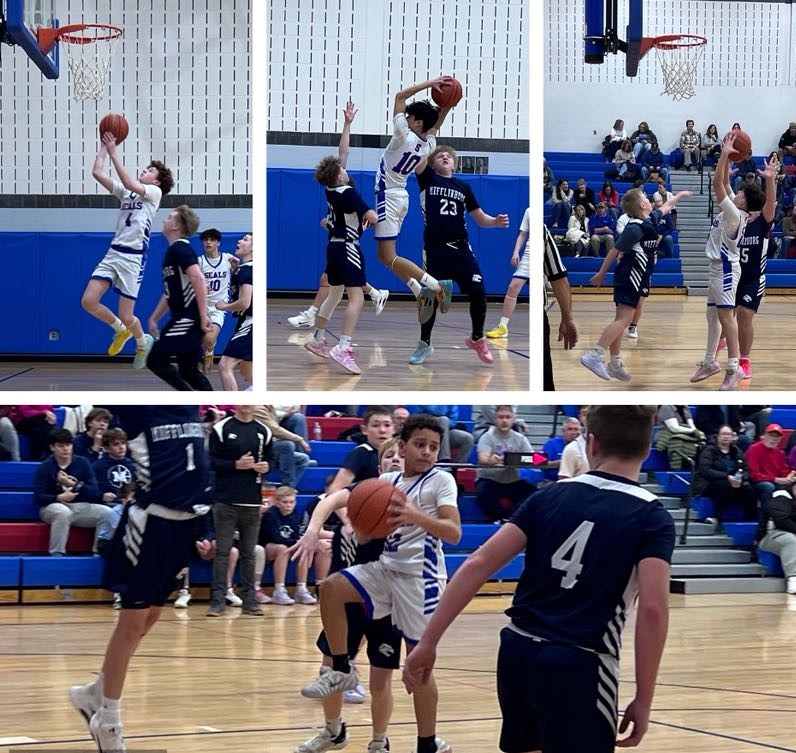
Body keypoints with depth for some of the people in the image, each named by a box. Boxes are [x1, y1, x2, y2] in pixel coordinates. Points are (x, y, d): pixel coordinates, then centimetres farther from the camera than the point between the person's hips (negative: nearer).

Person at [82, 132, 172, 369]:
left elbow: (130, 184, -20)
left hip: (133, 257, -6)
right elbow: (97, 173, 11)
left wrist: (114, 153, -18)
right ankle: (120, 330, 19)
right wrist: (104, 147, 7)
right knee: (88, 301, -7)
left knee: (126, 316, -4)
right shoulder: (125, 192, 17)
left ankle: (143, 342, 29)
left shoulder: (155, 192, -1)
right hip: (113, 253, 6)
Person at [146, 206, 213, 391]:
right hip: (184, 318, 10)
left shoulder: (179, 249, -12)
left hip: (188, 318, -10)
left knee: (155, 360, -7)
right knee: (188, 369, 10)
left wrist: (203, 317, -29)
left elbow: (198, 279, -25)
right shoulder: (173, 250, 19)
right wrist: (154, 318, 28)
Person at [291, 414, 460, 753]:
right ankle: (342, 670, 2)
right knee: (331, 588, -14)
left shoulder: (441, 480, -5)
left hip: (420, 575, -5)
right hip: (386, 567, 5)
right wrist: (314, 528, -18)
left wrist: (415, 516, -34)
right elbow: (336, 499, 1)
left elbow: (454, 533, -17)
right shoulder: (387, 481, 9)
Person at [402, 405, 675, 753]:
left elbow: (478, 564, 1)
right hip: (578, 666, -5)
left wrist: (428, 642, 2)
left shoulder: (550, 495, 8)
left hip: (518, 649, 5)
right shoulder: (652, 517, -3)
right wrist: (643, 700, -10)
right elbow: (653, 609, -15)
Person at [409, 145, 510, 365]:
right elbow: (418, 161, -16)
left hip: (460, 248, 2)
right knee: (431, 297, 2)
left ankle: (477, 338, 14)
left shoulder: (463, 187, 12)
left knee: (478, 292, -7)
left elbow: (480, 218, 13)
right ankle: (425, 343, 22)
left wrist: (496, 222, -6)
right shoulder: (427, 178, 5)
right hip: (435, 249, -2)